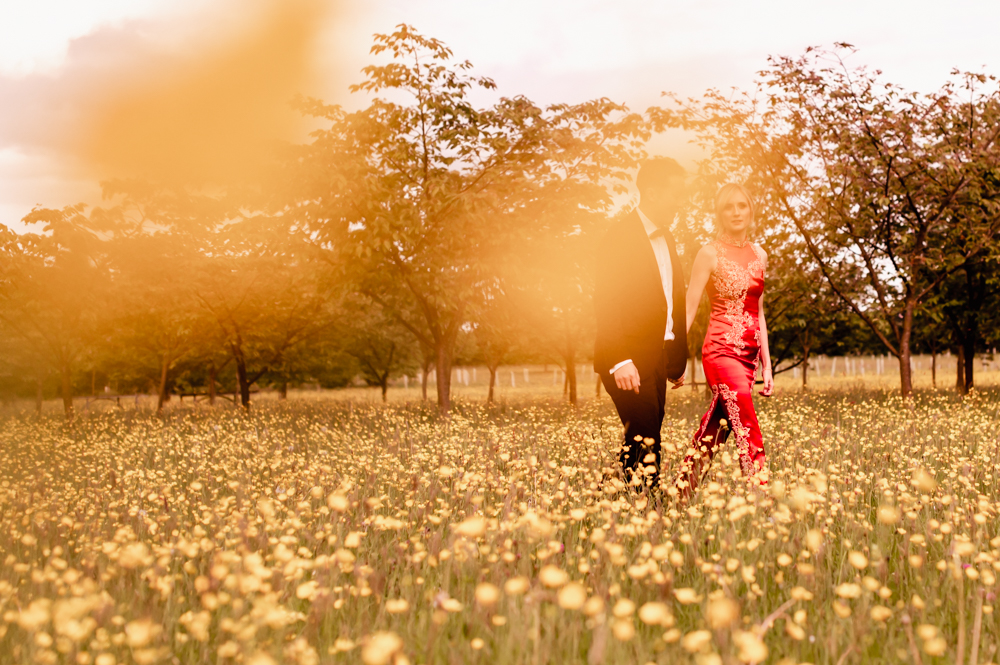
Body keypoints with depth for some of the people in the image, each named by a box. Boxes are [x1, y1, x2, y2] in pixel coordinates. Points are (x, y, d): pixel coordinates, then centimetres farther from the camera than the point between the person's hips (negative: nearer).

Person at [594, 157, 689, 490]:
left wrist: (677, 360, 19)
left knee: (644, 441, 6)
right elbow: (605, 303, -16)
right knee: (644, 442, -14)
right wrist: (620, 361, -24)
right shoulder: (621, 237, -9)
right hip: (628, 362, -8)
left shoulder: (666, 239, 19)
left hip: (658, 359, 8)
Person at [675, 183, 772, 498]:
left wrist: (767, 365, 15)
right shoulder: (710, 253, -3)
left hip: (748, 354, 6)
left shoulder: (759, 255, 14)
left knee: (713, 433, 8)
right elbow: (689, 309, -5)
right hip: (722, 351, -6)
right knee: (748, 432, -16)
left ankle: (680, 496, 17)